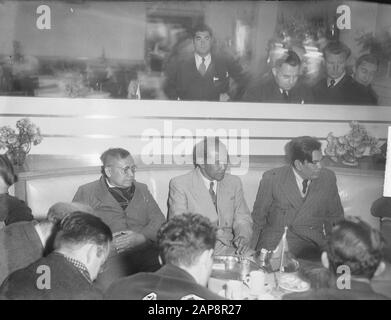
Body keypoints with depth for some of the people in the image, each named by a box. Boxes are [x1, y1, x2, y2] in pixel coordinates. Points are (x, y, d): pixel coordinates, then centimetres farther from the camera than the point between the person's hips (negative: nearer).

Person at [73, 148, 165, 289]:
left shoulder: (142, 189, 19)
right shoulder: (86, 192, 8)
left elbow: (159, 220, 11)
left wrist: (141, 237, -8)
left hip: (147, 255, 3)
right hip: (110, 258, -3)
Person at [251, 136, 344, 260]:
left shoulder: (328, 177, 3)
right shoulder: (271, 178, -5)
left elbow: (335, 217, 15)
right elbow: (258, 217, 4)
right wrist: (254, 249, -2)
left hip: (313, 240, 2)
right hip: (275, 239, -2)